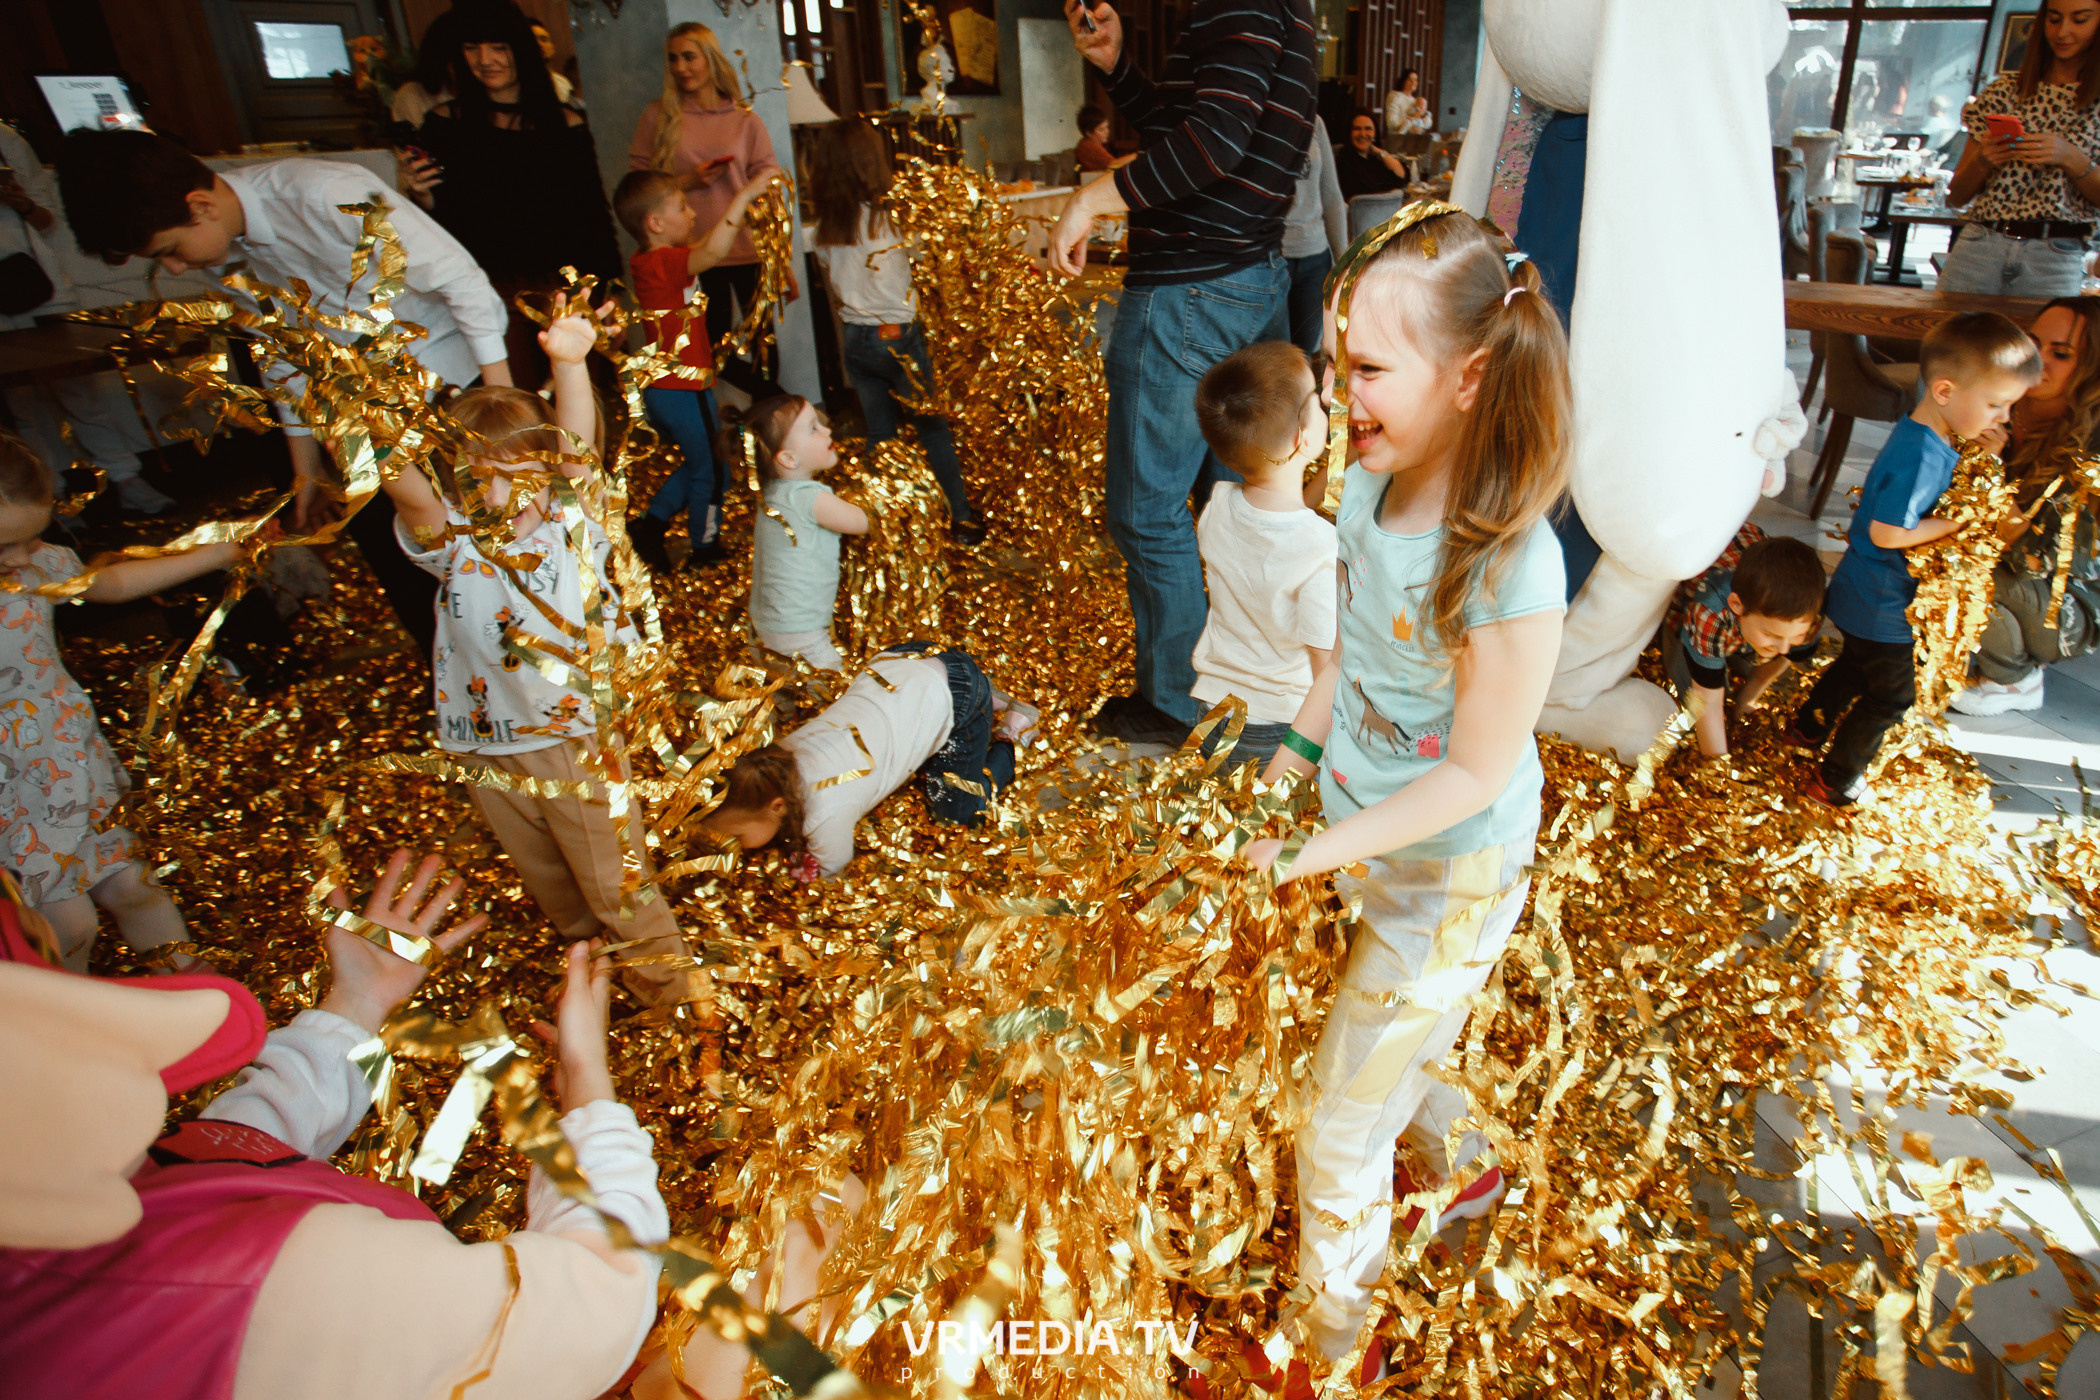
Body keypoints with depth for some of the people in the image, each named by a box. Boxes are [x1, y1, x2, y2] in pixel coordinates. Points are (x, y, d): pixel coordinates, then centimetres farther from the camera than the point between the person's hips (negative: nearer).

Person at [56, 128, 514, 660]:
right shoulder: (225, 246, -3)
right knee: (377, 535, 6)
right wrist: (307, 468, 13)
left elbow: (462, 278, -22)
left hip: (450, 369, -7)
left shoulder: (326, 196, -26)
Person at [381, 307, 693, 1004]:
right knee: (544, 874, 25)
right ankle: (584, 950, 51)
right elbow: (410, 495, -29)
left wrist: (568, 364, -43)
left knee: (613, 873, 13)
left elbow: (577, 450, -27)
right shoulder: (452, 545, -9)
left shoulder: (572, 527, -11)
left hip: (579, 741, -3)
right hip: (487, 749, 3)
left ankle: (663, 973, 36)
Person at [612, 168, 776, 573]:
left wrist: (745, 204, 16)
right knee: (712, 472, 11)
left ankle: (650, 523, 24)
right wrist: (744, 195, -36)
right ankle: (706, 548, 26)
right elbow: (712, 251, -40)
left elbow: (705, 247, 21)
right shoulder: (663, 263, -21)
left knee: (697, 464, 26)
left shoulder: (648, 261, 8)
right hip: (683, 391, -9)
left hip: (662, 391, 9)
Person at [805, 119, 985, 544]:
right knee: (933, 428, 6)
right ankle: (962, 518, 11)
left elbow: (836, 286, 11)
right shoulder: (884, 218, -14)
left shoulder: (825, 229, 3)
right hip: (897, 336, -5)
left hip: (855, 339, 5)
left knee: (879, 436, 13)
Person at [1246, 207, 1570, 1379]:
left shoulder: (1511, 566, -32)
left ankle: (1330, 1347, 38)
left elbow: (1476, 773, -24)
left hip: (1450, 876, -7)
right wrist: (1292, 761, 4)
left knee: (1340, 1137, 9)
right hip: (1364, 840, 7)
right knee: (1378, 1055, 30)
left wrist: (1313, 855, -25)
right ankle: (1469, 1165, 63)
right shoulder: (1369, 489, -10)